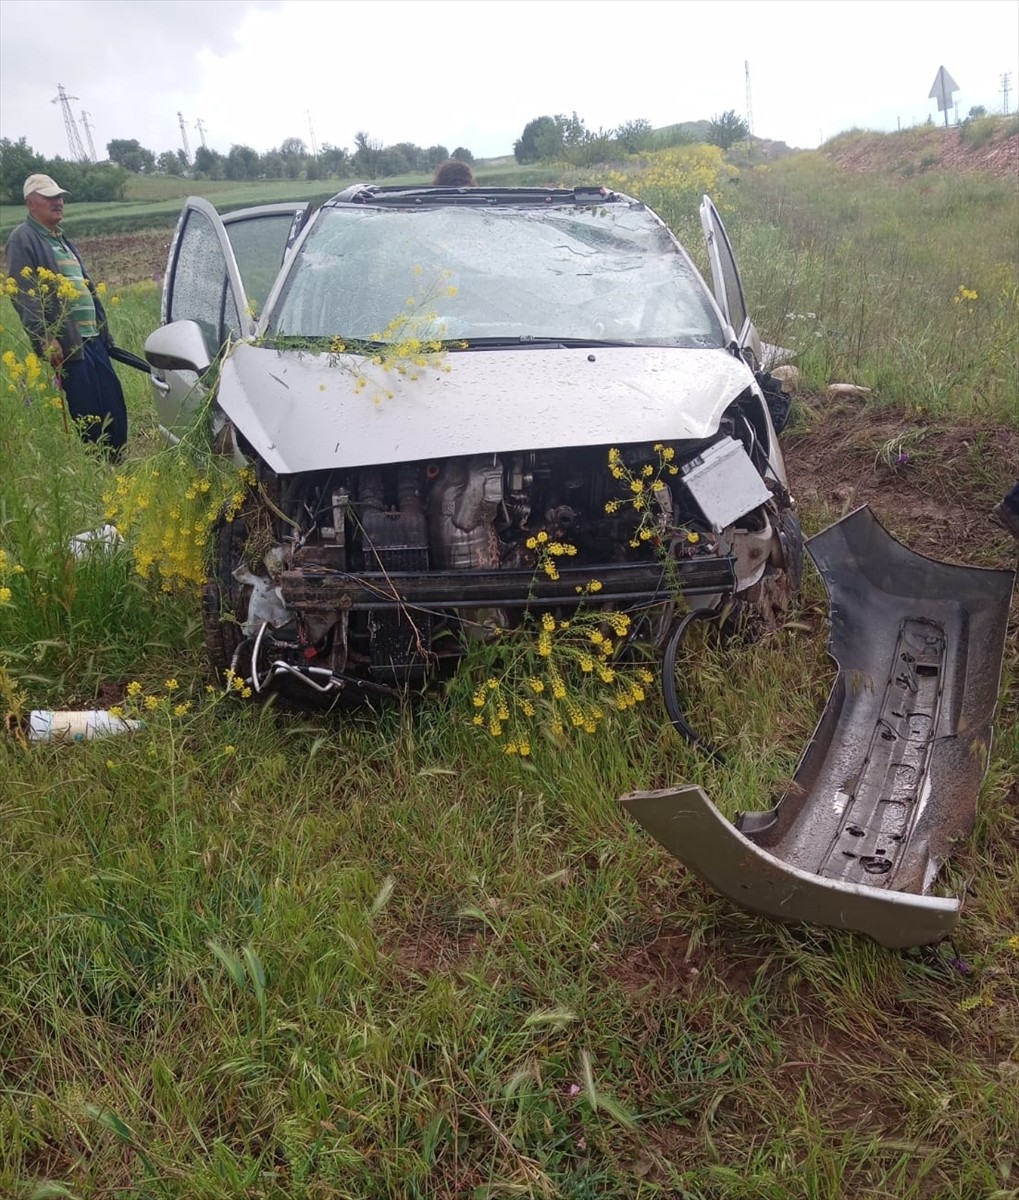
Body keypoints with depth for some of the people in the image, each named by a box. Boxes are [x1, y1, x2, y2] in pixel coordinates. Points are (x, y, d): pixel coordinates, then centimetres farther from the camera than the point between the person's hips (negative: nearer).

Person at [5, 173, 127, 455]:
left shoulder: (62, 239, 23)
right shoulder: (23, 239, -5)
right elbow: (23, 295, -14)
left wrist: (103, 330, 22)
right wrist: (45, 338, -23)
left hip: (93, 338, 9)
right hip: (67, 342, -9)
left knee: (113, 407, 7)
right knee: (87, 414, -7)